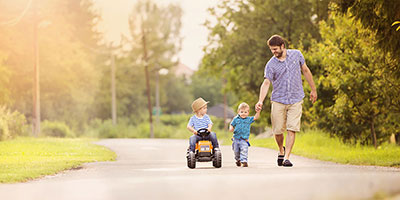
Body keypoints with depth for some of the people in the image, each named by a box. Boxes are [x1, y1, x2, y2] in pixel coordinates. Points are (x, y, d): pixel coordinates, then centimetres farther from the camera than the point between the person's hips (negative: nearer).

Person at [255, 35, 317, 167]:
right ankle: (281, 150, 30)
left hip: (296, 100, 0)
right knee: (278, 130, 1)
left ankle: (287, 157, -7)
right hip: (278, 100, 0)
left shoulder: (296, 55, 2)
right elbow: (266, 83, -13)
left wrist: (313, 90, 17)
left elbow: (305, 71, 14)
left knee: (292, 129, -10)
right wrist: (260, 101, -27)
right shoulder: (271, 65, -4)